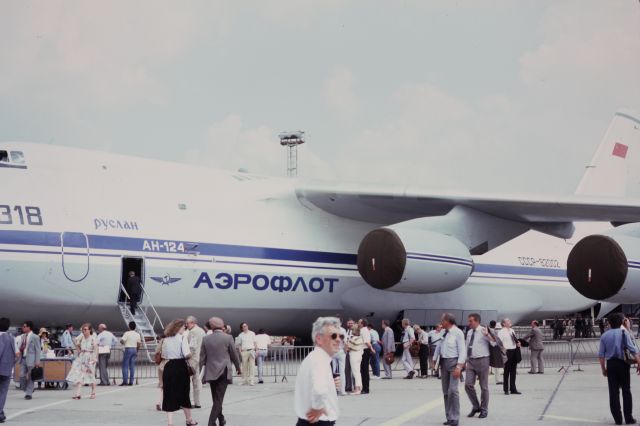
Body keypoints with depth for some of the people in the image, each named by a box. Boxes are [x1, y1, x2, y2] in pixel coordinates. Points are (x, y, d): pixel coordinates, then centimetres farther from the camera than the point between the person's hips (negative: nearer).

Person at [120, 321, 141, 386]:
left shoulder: (127, 333, -9)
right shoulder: (137, 334, 7)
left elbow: (122, 341, -16)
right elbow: (138, 344, 9)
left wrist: (123, 343, 7)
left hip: (128, 349, -5)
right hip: (134, 349, 5)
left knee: (125, 366, -2)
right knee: (132, 366, 7)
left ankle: (125, 381, -7)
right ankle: (131, 382, 5)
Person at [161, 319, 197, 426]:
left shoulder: (166, 339, 8)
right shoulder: (182, 337, -7)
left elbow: (163, 355, 11)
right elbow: (187, 354, -17)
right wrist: (189, 355, 3)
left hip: (169, 367, 3)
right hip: (180, 366, -3)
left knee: (169, 395, 5)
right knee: (183, 394, 12)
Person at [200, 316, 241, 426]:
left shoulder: (206, 339, 0)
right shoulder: (228, 338, -7)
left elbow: (202, 357, 3)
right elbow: (234, 355, 0)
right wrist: (238, 368, 15)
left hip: (211, 372, 3)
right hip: (223, 372, -3)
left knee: (216, 399, 18)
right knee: (218, 399, -2)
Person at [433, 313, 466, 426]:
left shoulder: (458, 332, -12)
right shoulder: (444, 333, 8)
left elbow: (462, 350, -15)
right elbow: (439, 346, 16)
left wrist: (459, 367, -21)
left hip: (453, 362, -7)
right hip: (443, 362, 7)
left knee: (452, 390, -13)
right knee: (445, 391, 9)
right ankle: (449, 417, 16)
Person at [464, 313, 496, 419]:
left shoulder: (484, 331, -8)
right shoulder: (469, 332, 11)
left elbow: (494, 344, -18)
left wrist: (487, 335, -32)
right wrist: (466, 360, 19)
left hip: (482, 360, -5)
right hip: (471, 361, 5)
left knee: (484, 386, 4)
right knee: (468, 385, -3)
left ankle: (484, 410, 16)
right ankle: (475, 406, 15)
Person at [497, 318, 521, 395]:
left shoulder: (512, 330, 15)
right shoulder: (501, 332, -8)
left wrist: (518, 343, 7)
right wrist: (503, 349, -24)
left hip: (514, 351, 7)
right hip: (507, 351, -7)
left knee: (513, 371, 11)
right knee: (507, 371, 0)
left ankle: (513, 389, 19)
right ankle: (506, 389, 8)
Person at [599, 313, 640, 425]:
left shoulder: (604, 335, 5)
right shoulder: (624, 333, -4)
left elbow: (601, 354, 3)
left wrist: (603, 369, 10)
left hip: (610, 364, 2)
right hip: (622, 364, -2)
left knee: (613, 392, 6)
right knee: (626, 391, 8)